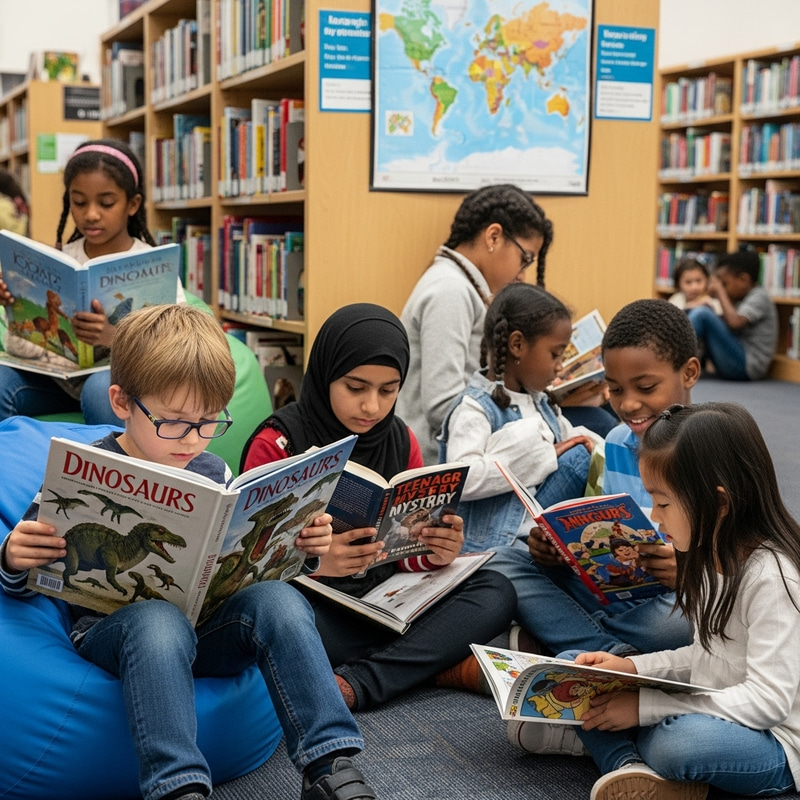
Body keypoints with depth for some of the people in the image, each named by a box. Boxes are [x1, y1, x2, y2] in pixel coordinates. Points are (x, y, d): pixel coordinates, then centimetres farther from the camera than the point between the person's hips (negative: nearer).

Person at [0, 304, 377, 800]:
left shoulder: (214, 474, 11)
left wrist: (302, 549, 0)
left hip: (206, 626, 4)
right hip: (111, 626, -3)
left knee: (278, 599, -26)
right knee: (157, 620, -38)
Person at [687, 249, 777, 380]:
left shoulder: (760, 297, -6)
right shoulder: (741, 299, 20)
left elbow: (735, 322, -22)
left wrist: (721, 293, -10)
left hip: (747, 366, -10)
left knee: (701, 313, -19)